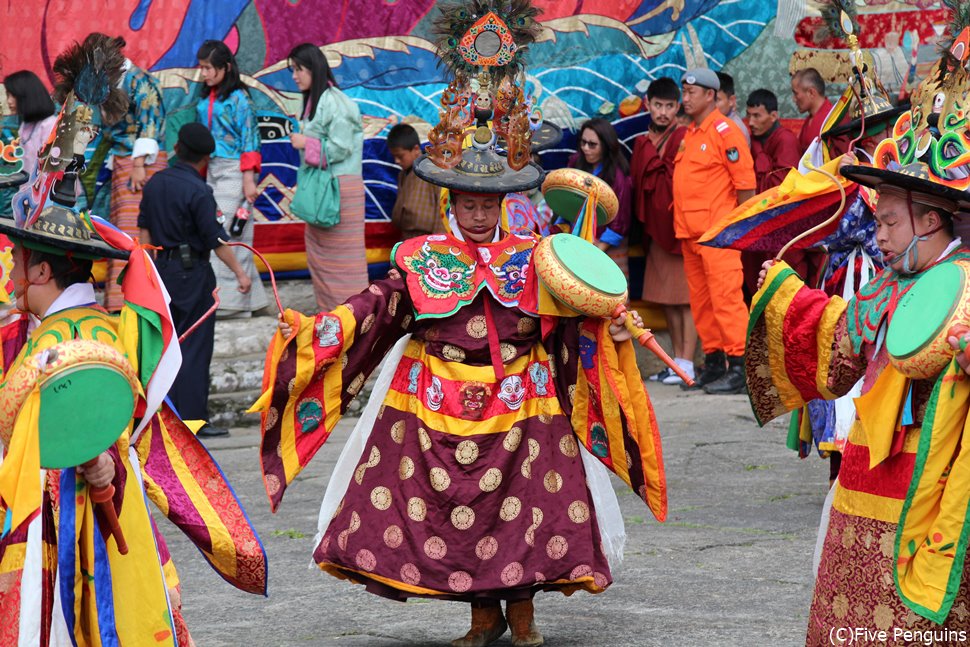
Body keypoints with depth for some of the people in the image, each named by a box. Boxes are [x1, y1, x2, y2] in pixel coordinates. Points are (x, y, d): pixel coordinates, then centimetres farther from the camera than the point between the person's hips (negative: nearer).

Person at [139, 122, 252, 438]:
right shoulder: (197, 191, -16)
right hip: (192, 272, -7)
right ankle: (193, 420, -3)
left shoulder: (155, 183, 6)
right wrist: (240, 272, -8)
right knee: (196, 347, -3)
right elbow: (215, 238, -15)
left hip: (163, 267, 7)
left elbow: (144, 228, 14)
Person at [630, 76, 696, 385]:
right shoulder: (642, 143, 13)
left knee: (686, 297, -6)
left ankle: (687, 365, -6)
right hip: (657, 230, 7)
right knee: (666, 298, 11)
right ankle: (678, 359, 18)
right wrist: (644, 226, 14)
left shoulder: (685, 139, -9)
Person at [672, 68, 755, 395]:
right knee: (701, 301, 11)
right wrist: (682, 226, 18)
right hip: (690, 232, 9)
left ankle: (739, 367, -11)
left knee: (725, 297, -11)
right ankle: (713, 363, 18)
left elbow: (745, 181, -11)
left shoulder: (724, 131, -9)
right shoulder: (690, 134, 17)